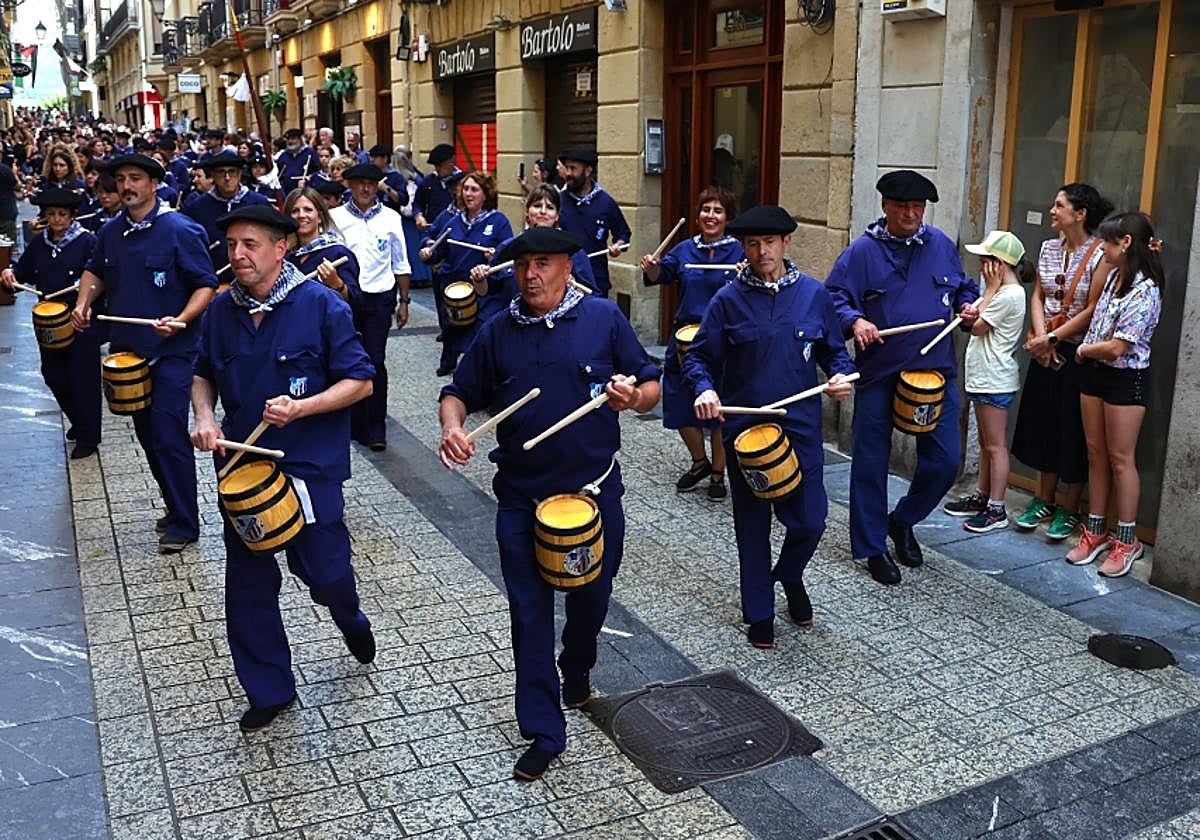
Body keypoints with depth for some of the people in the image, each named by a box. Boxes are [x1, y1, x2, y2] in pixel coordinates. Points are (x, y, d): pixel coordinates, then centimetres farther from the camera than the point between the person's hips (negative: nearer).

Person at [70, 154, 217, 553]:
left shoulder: (179, 230, -12)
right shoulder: (110, 232, 7)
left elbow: (206, 285, -11)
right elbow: (96, 271, 24)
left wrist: (180, 320, -26)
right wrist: (83, 302, 6)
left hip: (172, 351, -7)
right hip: (128, 349, 7)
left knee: (169, 435, -9)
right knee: (147, 434, 13)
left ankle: (185, 524, 3)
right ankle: (176, 508, 28)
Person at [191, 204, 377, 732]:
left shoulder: (320, 306, -12)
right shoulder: (221, 312, 2)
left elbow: (360, 382, -11)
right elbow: (204, 375, 17)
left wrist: (299, 407, -23)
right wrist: (204, 417, -3)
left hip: (310, 469, -4)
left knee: (324, 574, 3)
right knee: (247, 588, 9)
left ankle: (350, 620, 41)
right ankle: (268, 691, 27)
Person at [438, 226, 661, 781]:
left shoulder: (604, 318, -3)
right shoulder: (498, 333, 4)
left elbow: (652, 388, 0)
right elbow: (459, 392, 10)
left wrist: (634, 396, -23)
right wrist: (451, 427, -12)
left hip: (594, 490, -1)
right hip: (521, 496, 1)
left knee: (591, 595, 17)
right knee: (530, 615, 3)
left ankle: (576, 669, 50)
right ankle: (543, 733, 16)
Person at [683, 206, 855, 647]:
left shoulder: (813, 294, 1)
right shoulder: (728, 299, -4)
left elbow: (834, 350, 12)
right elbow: (698, 356, 0)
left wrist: (840, 375, -9)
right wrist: (704, 389, -19)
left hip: (801, 427, 1)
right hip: (745, 428, -1)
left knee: (809, 521, 2)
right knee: (752, 526, 10)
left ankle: (789, 576, 36)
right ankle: (759, 613, 27)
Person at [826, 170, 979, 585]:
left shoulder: (942, 245, 8)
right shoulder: (863, 251, -4)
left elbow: (963, 287, 21)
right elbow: (834, 297, -6)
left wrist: (967, 306, 1)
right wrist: (855, 320, -24)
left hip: (935, 371, 4)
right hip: (878, 374, -3)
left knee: (944, 460, 5)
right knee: (871, 464, 5)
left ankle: (902, 521, 31)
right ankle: (872, 548, 21)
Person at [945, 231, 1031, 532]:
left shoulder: (1008, 295, -19)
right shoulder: (1003, 291, 13)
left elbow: (977, 327, -13)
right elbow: (975, 319, 15)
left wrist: (990, 289, -11)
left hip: (995, 380, -11)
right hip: (984, 377, 11)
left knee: (995, 445, -5)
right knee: (986, 442, 17)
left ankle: (996, 509, 1)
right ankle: (981, 497, 26)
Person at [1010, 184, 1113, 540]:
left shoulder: (1101, 255, -14)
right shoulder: (1049, 248, 6)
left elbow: (1092, 310, -16)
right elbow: (1038, 297, 6)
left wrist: (1052, 339, -16)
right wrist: (1040, 337, -8)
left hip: (1079, 353, -6)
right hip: (1045, 351, 6)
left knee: (1073, 429, 3)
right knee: (1043, 422, 12)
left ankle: (1070, 510, 16)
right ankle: (1044, 501, 26)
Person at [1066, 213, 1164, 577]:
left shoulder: (1144, 291, -21)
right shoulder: (1114, 277, 4)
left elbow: (1116, 347, -21)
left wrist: (1085, 349, -5)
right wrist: (1088, 350, 3)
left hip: (1126, 379, -8)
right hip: (1095, 372, 8)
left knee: (1120, 459, 1)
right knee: (1096, 453, 12)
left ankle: (1126, 540, 14)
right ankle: (1095, 531, 23)